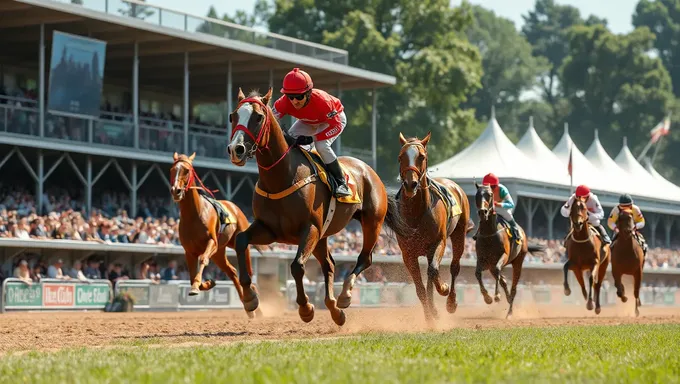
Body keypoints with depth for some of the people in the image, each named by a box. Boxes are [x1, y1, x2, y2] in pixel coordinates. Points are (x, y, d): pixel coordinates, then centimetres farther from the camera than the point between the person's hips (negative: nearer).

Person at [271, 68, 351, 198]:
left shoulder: (322, 101, -43)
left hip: (335, 118, -5)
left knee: (322, 145, -30)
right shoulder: (284, 103, -32)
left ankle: (341, 183, -16)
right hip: (308, 122, 6)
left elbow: (336, 126, -35)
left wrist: (313, 138, -42)